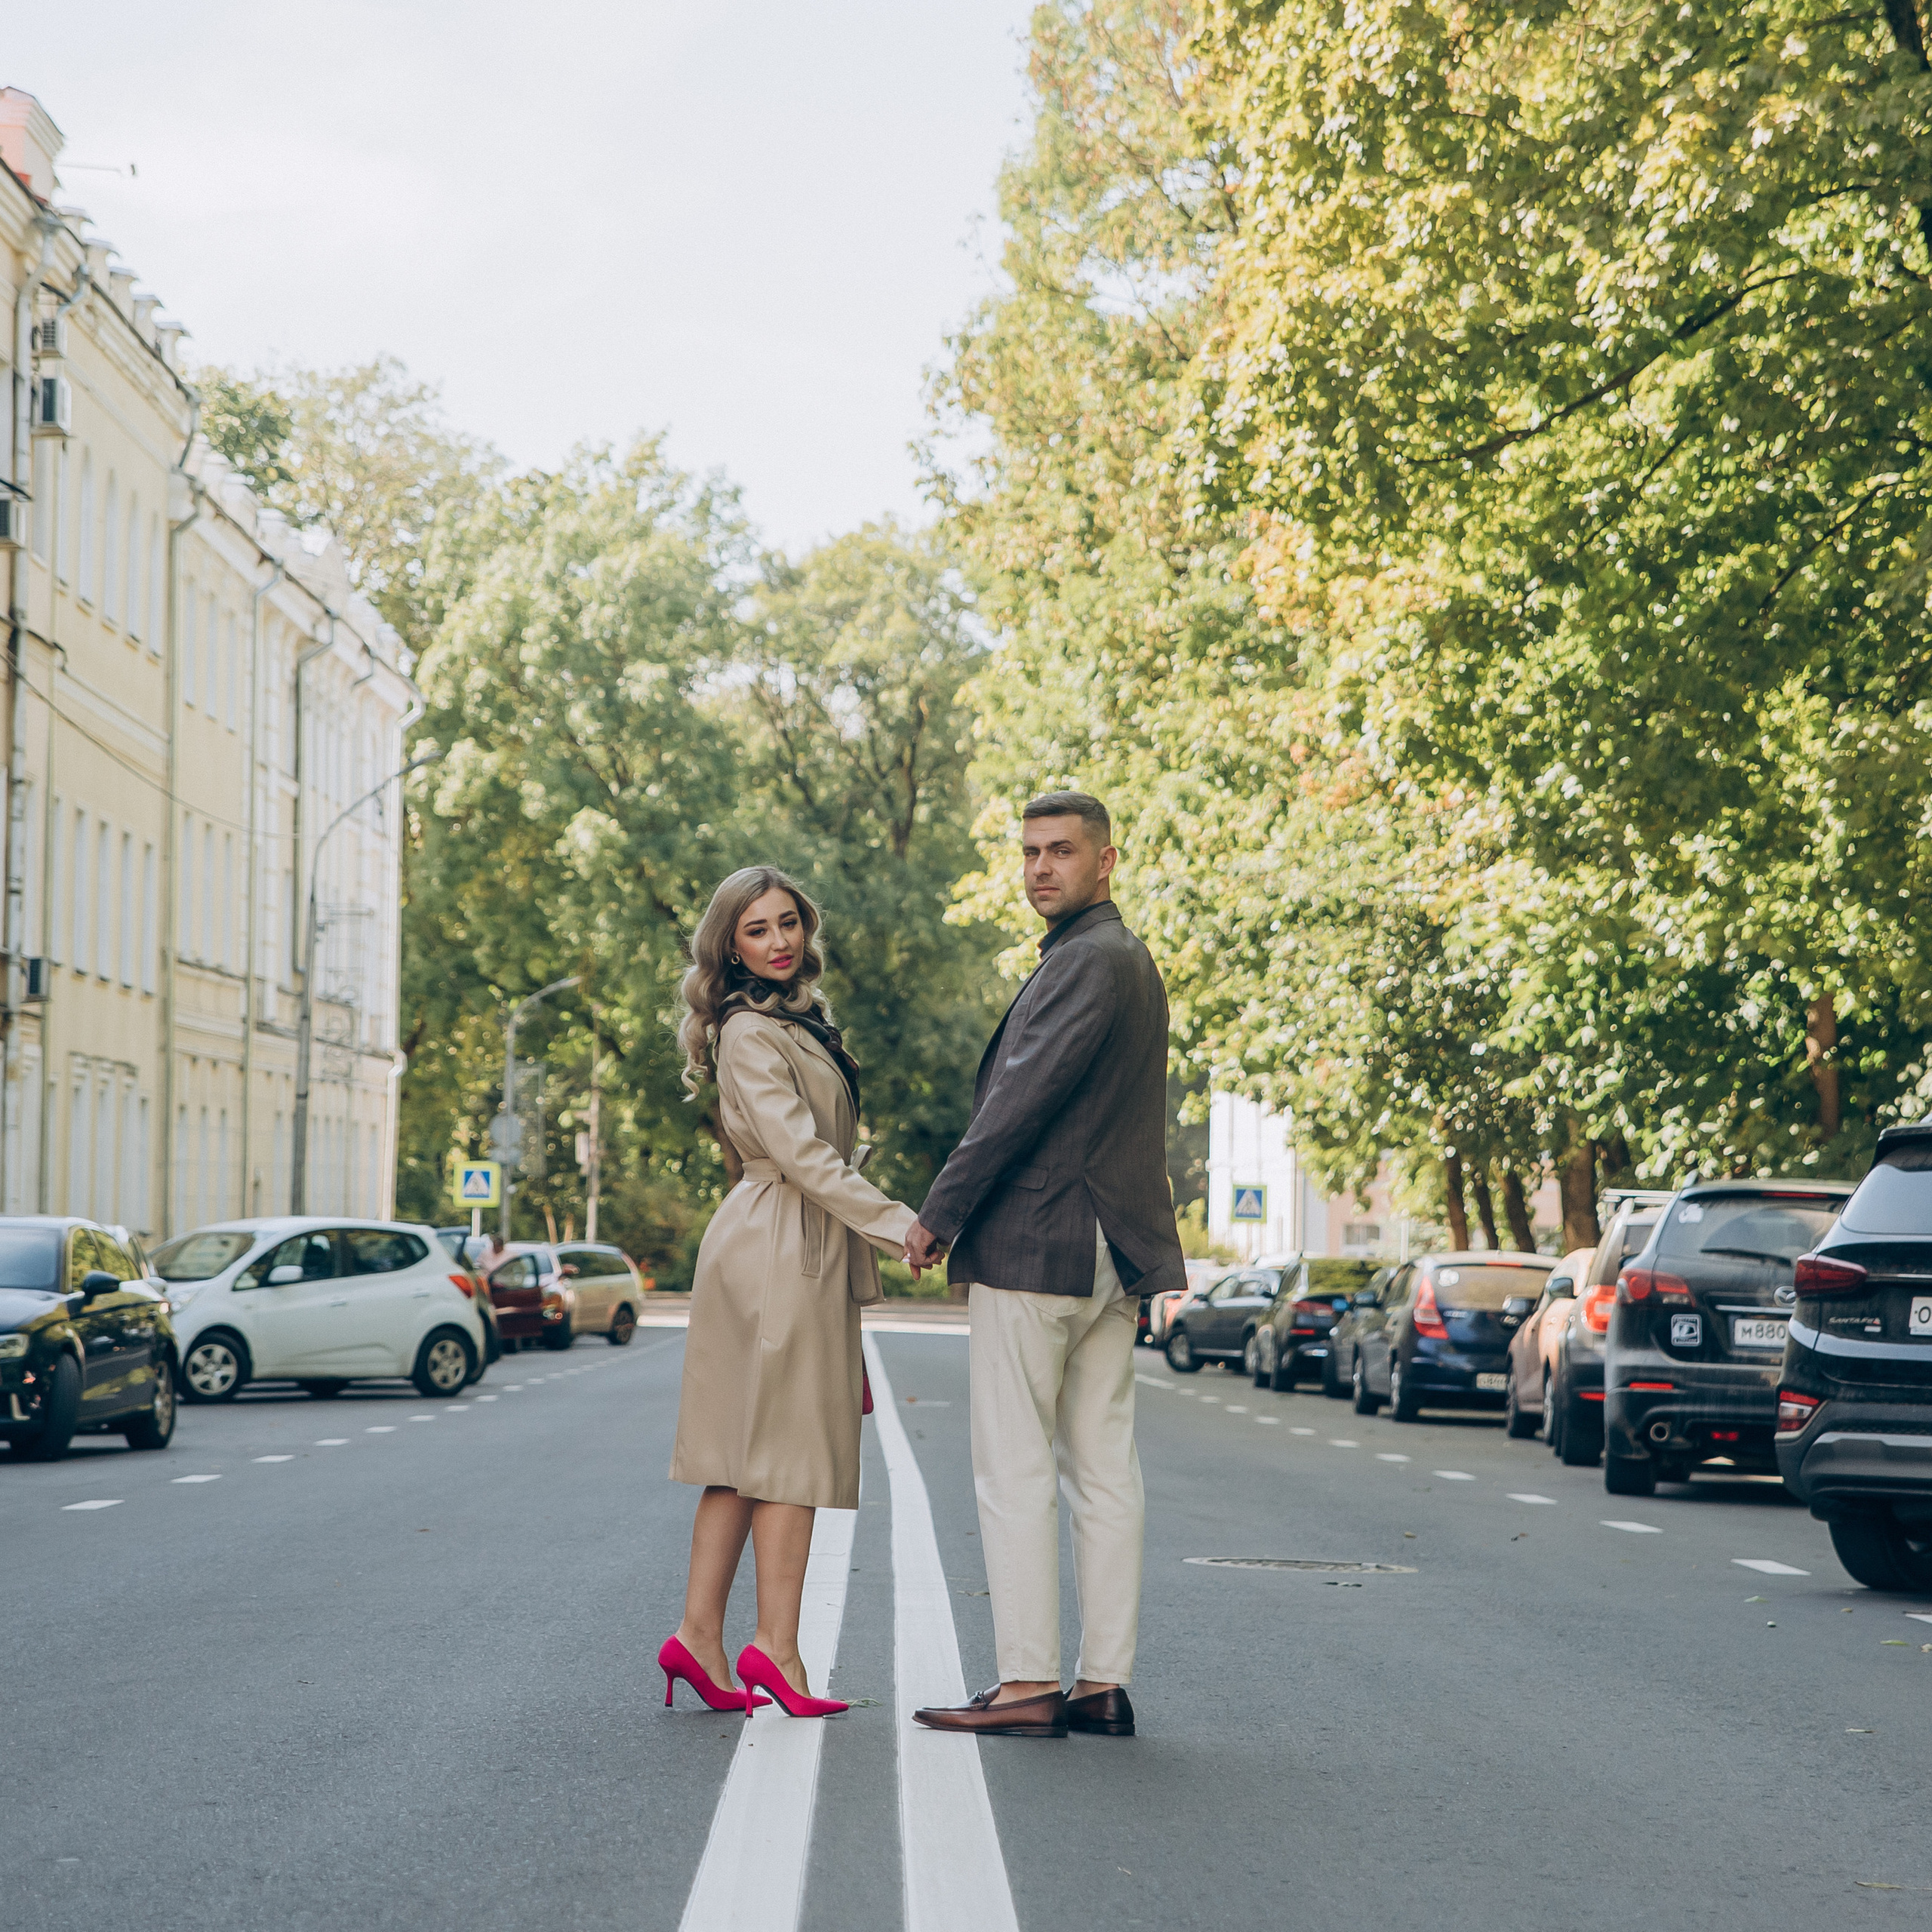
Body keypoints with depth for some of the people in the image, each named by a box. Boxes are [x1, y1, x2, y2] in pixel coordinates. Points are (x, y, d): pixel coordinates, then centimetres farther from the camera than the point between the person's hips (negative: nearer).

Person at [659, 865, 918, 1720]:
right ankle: (775, 1648, -8)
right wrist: (898, 1223, -20)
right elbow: (799, 1151, -18)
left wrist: (887, 1225, 19)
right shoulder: (750, 1033, -11)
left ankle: (700, 1635, 6)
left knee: (751, 1454, 6)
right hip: (782, 1254, -9)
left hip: (801, 1253, 9)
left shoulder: (800, 1023, 19)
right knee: (788, 1448, -8)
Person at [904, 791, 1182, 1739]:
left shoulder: (1089, 961, -13)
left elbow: (1025, 1097, -18)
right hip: (1109, 1252, 10)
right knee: (1103, 1471, 7)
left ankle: (1028, 1684, -5)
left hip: (1036, 1244, -10)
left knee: (1015, 1472, -6)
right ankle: (1103, 1684, 9)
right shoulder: (1131, 961, 19)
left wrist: (938, 1214, -13)